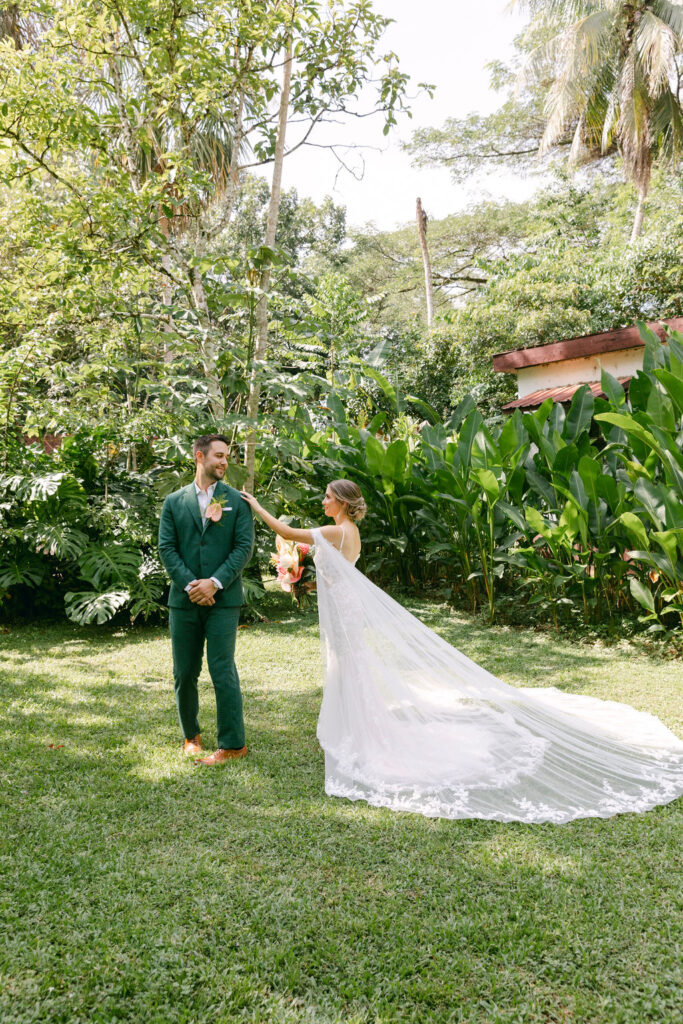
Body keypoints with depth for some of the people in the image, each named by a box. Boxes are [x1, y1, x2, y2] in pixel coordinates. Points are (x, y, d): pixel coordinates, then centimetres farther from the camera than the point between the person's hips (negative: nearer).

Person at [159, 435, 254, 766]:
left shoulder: (237, 500, 4)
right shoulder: (174, 502, 8)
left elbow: (244, 546, -3)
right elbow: (166, 548, 1)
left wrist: (215, 582, -13)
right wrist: (190, 584, -12)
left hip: (223, 599, -2)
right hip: (184, 601, 2)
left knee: (223, 672, -4)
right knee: (184, 674, 10)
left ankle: (232, 744, 6)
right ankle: (191, 735, 29)